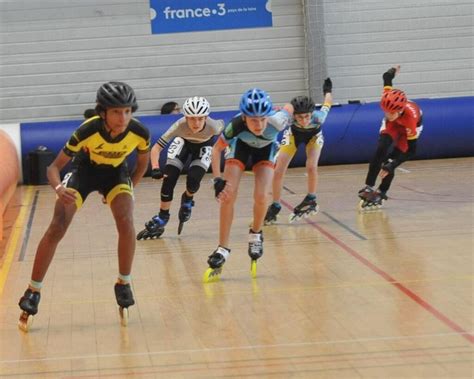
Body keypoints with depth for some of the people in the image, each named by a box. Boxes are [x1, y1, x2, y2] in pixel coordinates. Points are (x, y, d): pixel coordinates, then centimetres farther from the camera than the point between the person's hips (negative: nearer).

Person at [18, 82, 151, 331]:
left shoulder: (140, 133, -28)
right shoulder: (87, 131, -35)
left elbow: (143, 163, -3)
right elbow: (54, 167, -27)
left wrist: (129, 188, -5)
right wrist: (58, 188, -46)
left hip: (115, 172, 1)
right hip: (84, 170, -1)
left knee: (126, 223, -25)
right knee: (57, 228, -14)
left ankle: (123, 284, -3)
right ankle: (33, 292, 1)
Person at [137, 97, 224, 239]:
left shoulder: (212, 126, -38)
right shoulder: (180, 126, -40)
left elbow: (221, 125, -11)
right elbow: (156, 147, -38)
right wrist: (155, 168, -54)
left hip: (204, 146, 0)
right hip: (183, 142, 1)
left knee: (193, 181, -20)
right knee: (169, 178, -15)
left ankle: (187, 200, 17)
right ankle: (162, 218, 4)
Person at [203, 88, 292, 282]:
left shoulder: (277, 121, -42)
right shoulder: (236, 125, -41)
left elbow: (288, 108, -17)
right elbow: (216, 149, -24)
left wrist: (287, 111, 6)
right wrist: (217, 179, -33)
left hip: (266, 148, 0)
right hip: (241, 144, 0)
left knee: (261, 196, -18)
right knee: (228, 196, -13)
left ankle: (255, 235, 12)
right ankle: (223, 249, -1)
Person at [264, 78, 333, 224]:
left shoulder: (318, 117, -40)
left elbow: (327, 105, -19)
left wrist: (328, 91, 2)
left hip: (314, 134, -1)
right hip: (293, 133, 1)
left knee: (311, 166, -24)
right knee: (278, 171, -6)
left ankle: (311, 200, 1)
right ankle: (275, 206, 13)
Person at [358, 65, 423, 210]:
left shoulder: (411, 117, -45)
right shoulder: (388, 97, -38)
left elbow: (411, 150, -38)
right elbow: (387, 78, -15)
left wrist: (391, 166, -46)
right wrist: (393, 71, 11)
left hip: (409, 126, -3)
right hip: (393, 123, 3)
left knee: (392, 159, -15)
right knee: (382, 149, -20)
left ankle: (381, 193, 0)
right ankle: (369, 187, -20)